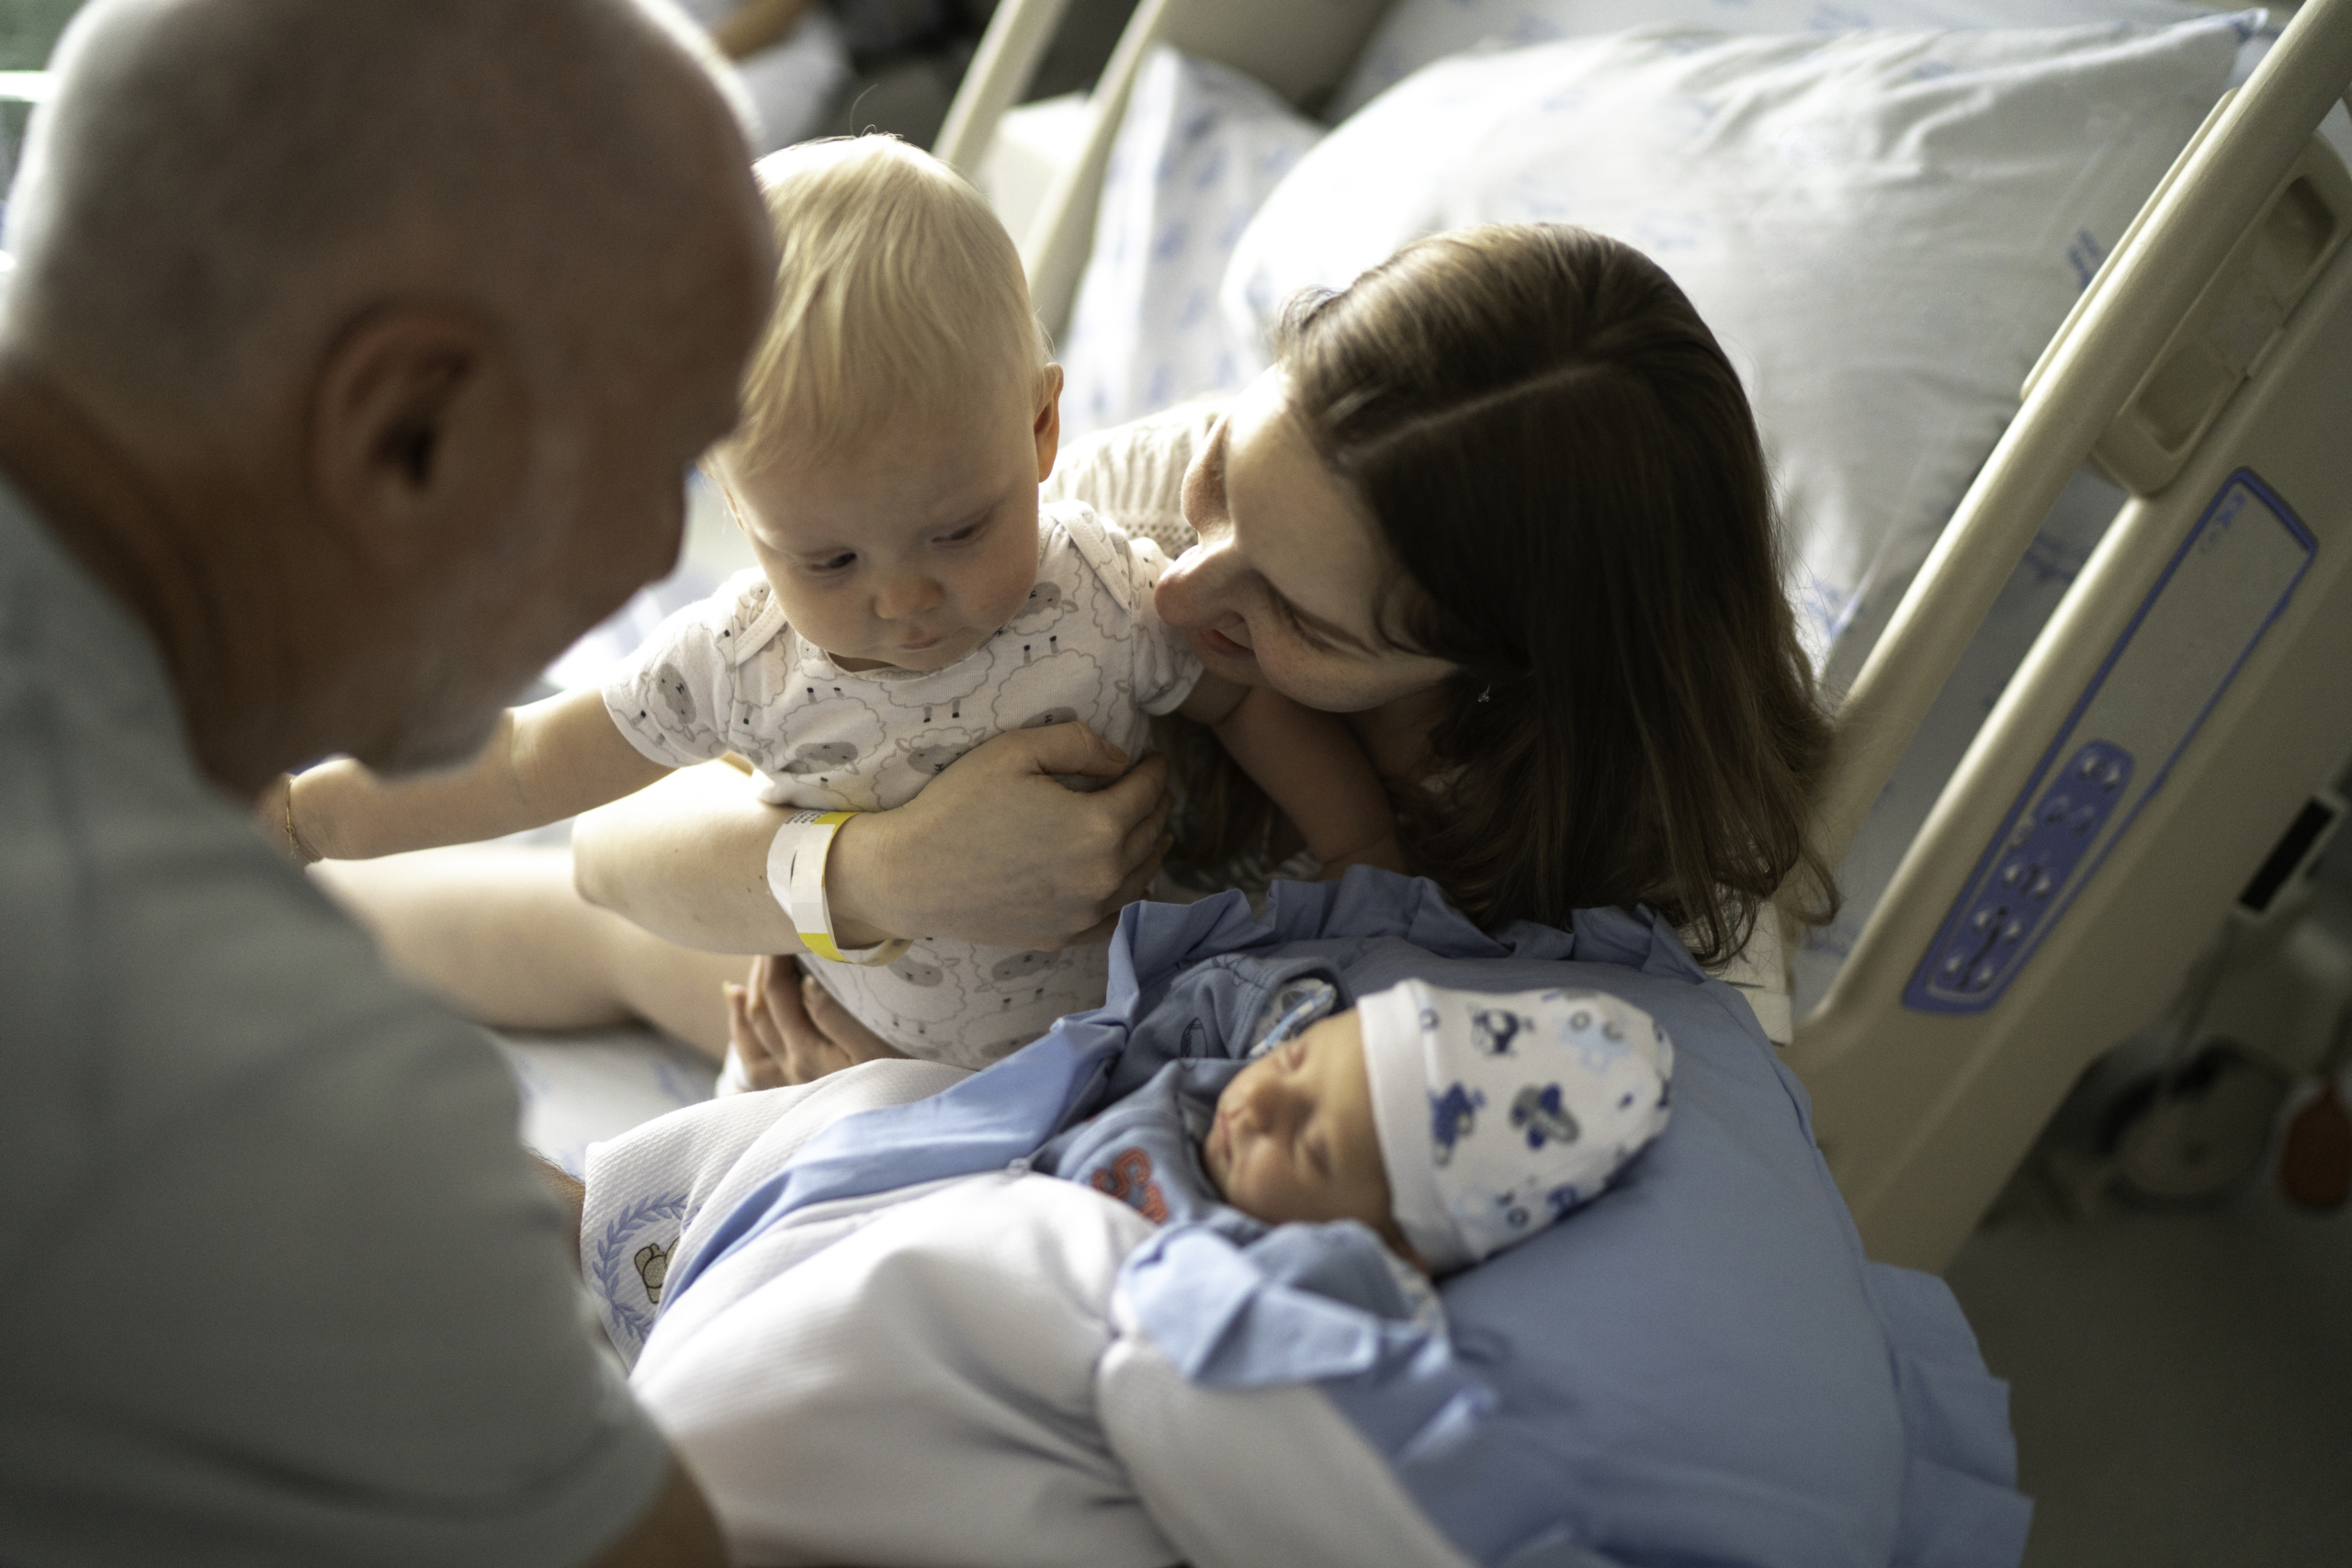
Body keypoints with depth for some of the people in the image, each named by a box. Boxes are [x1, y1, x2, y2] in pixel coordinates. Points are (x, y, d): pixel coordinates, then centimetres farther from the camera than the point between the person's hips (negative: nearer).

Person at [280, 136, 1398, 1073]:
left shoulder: (1112, 603, -22)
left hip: (1096, 1056, -1)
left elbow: (1256, 701, -4)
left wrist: (1374, 876, -10)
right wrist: (296, 817, -6)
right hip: (844, 1066, 2)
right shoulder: (738, 663, -17)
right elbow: (524, 767, -5)